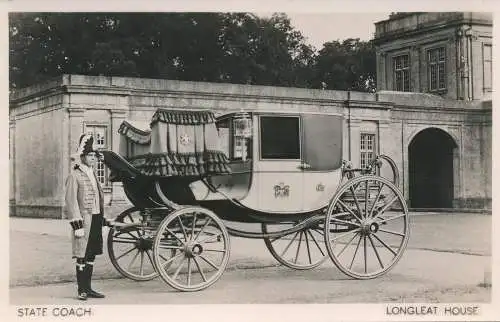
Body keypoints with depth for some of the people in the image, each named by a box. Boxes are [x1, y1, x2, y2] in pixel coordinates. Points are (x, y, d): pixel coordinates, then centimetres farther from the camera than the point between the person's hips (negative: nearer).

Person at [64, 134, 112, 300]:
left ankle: (88, 288, 19)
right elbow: (71, 201, -14)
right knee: (82, 256, -3)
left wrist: (103, 219, 21)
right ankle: (81, 290, 4)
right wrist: (77, 225, -19)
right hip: (84, 221, -8)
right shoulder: (75, 175, -8)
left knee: (91, 256, 12)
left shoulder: (93, 175, 16)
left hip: (96, 222, 8)